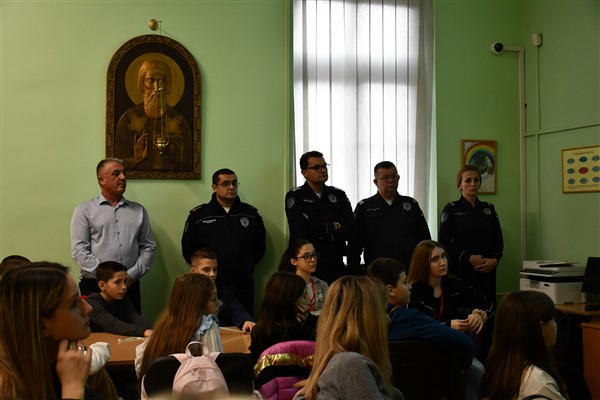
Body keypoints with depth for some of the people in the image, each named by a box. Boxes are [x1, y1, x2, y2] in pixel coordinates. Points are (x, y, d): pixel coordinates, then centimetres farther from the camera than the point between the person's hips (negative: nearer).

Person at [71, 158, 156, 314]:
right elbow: (79, 250, -4)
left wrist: (132, 274, -4)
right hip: (94, 284, -2)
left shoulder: (139, 210, 13)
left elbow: (148, 247, 10)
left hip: (130, 285, 3)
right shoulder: (84, 210, 4)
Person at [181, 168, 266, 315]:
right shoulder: (198, 215, 3)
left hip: (244, 289, 2)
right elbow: (188, 250, 7)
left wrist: (246, 266, 9)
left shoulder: (251, 214, 9)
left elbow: (259, 247, 16)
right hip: (210, 289, -2)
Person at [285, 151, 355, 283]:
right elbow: (301, 230, -14)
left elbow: (349, 230, 1)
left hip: (336, 265, 3)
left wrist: (319, 233, -10)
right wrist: (332, 227, -3)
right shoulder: (295, 196, 2)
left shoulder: (338, 195, 12)